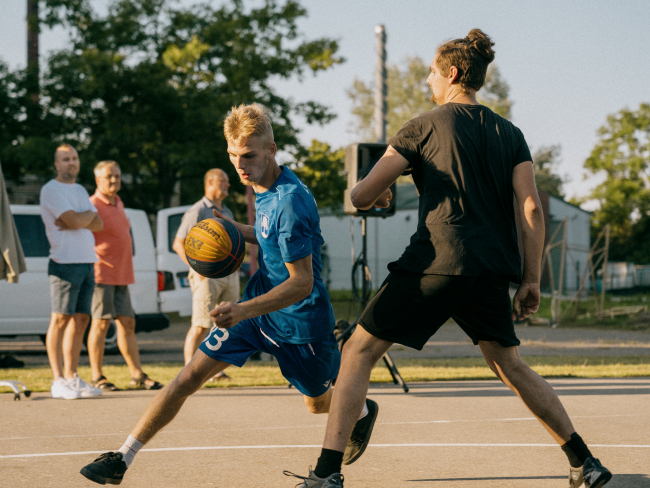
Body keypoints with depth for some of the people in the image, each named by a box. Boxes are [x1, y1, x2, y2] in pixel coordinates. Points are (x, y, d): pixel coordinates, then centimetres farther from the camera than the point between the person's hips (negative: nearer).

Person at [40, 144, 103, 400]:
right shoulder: (51, 189, -5)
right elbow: (74, 220, -17)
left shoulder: (80, 190, 20)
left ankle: (72, 376, 11)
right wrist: (89, 214, 3)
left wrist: (78, 220, -9)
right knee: (60, 320, -7)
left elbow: (98, 224, 10)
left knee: (80, 320, 7)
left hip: (87, 263, 8)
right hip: (65, 263, -8)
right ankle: (58, 380, -7)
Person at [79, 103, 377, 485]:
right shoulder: (264, 187, -1)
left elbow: (302, 282, -29)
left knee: (320, 403, 17)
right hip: (259, 304, 7)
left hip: (299, 321, -7)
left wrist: (244, 310, -40)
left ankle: (363, 412, 53)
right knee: (192, 375, -7)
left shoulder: (292, 201, -28)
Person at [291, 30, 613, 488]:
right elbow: (532, 210, 5)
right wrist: (532, 280, 8)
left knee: (359, 351, 3)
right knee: (510, 366, 22)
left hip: (437, 261, -5)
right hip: (492, 270, 5)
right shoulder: (510, 134, 14)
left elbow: (363, 196, 2)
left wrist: (377, 195, 26)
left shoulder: (424, 127, 2)